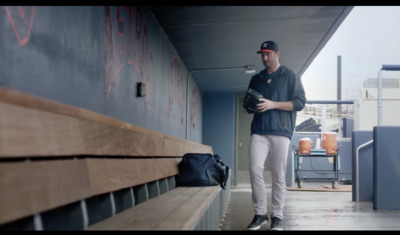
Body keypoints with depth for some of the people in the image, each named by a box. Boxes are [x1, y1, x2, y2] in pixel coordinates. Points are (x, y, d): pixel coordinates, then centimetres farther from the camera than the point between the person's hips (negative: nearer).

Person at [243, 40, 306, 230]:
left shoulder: (290, 76, 7)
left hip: (281, 131, -3)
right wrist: (249, 106, 0)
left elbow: (300, 102, -2)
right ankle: (260, 213, -1)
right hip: (258, 131, 3)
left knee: (278, 176, -2)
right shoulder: (256, 79, 20)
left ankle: (277, 216, 6)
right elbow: (247, 103, 26)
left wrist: (272, 104, -12)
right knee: (255, 170, -11)